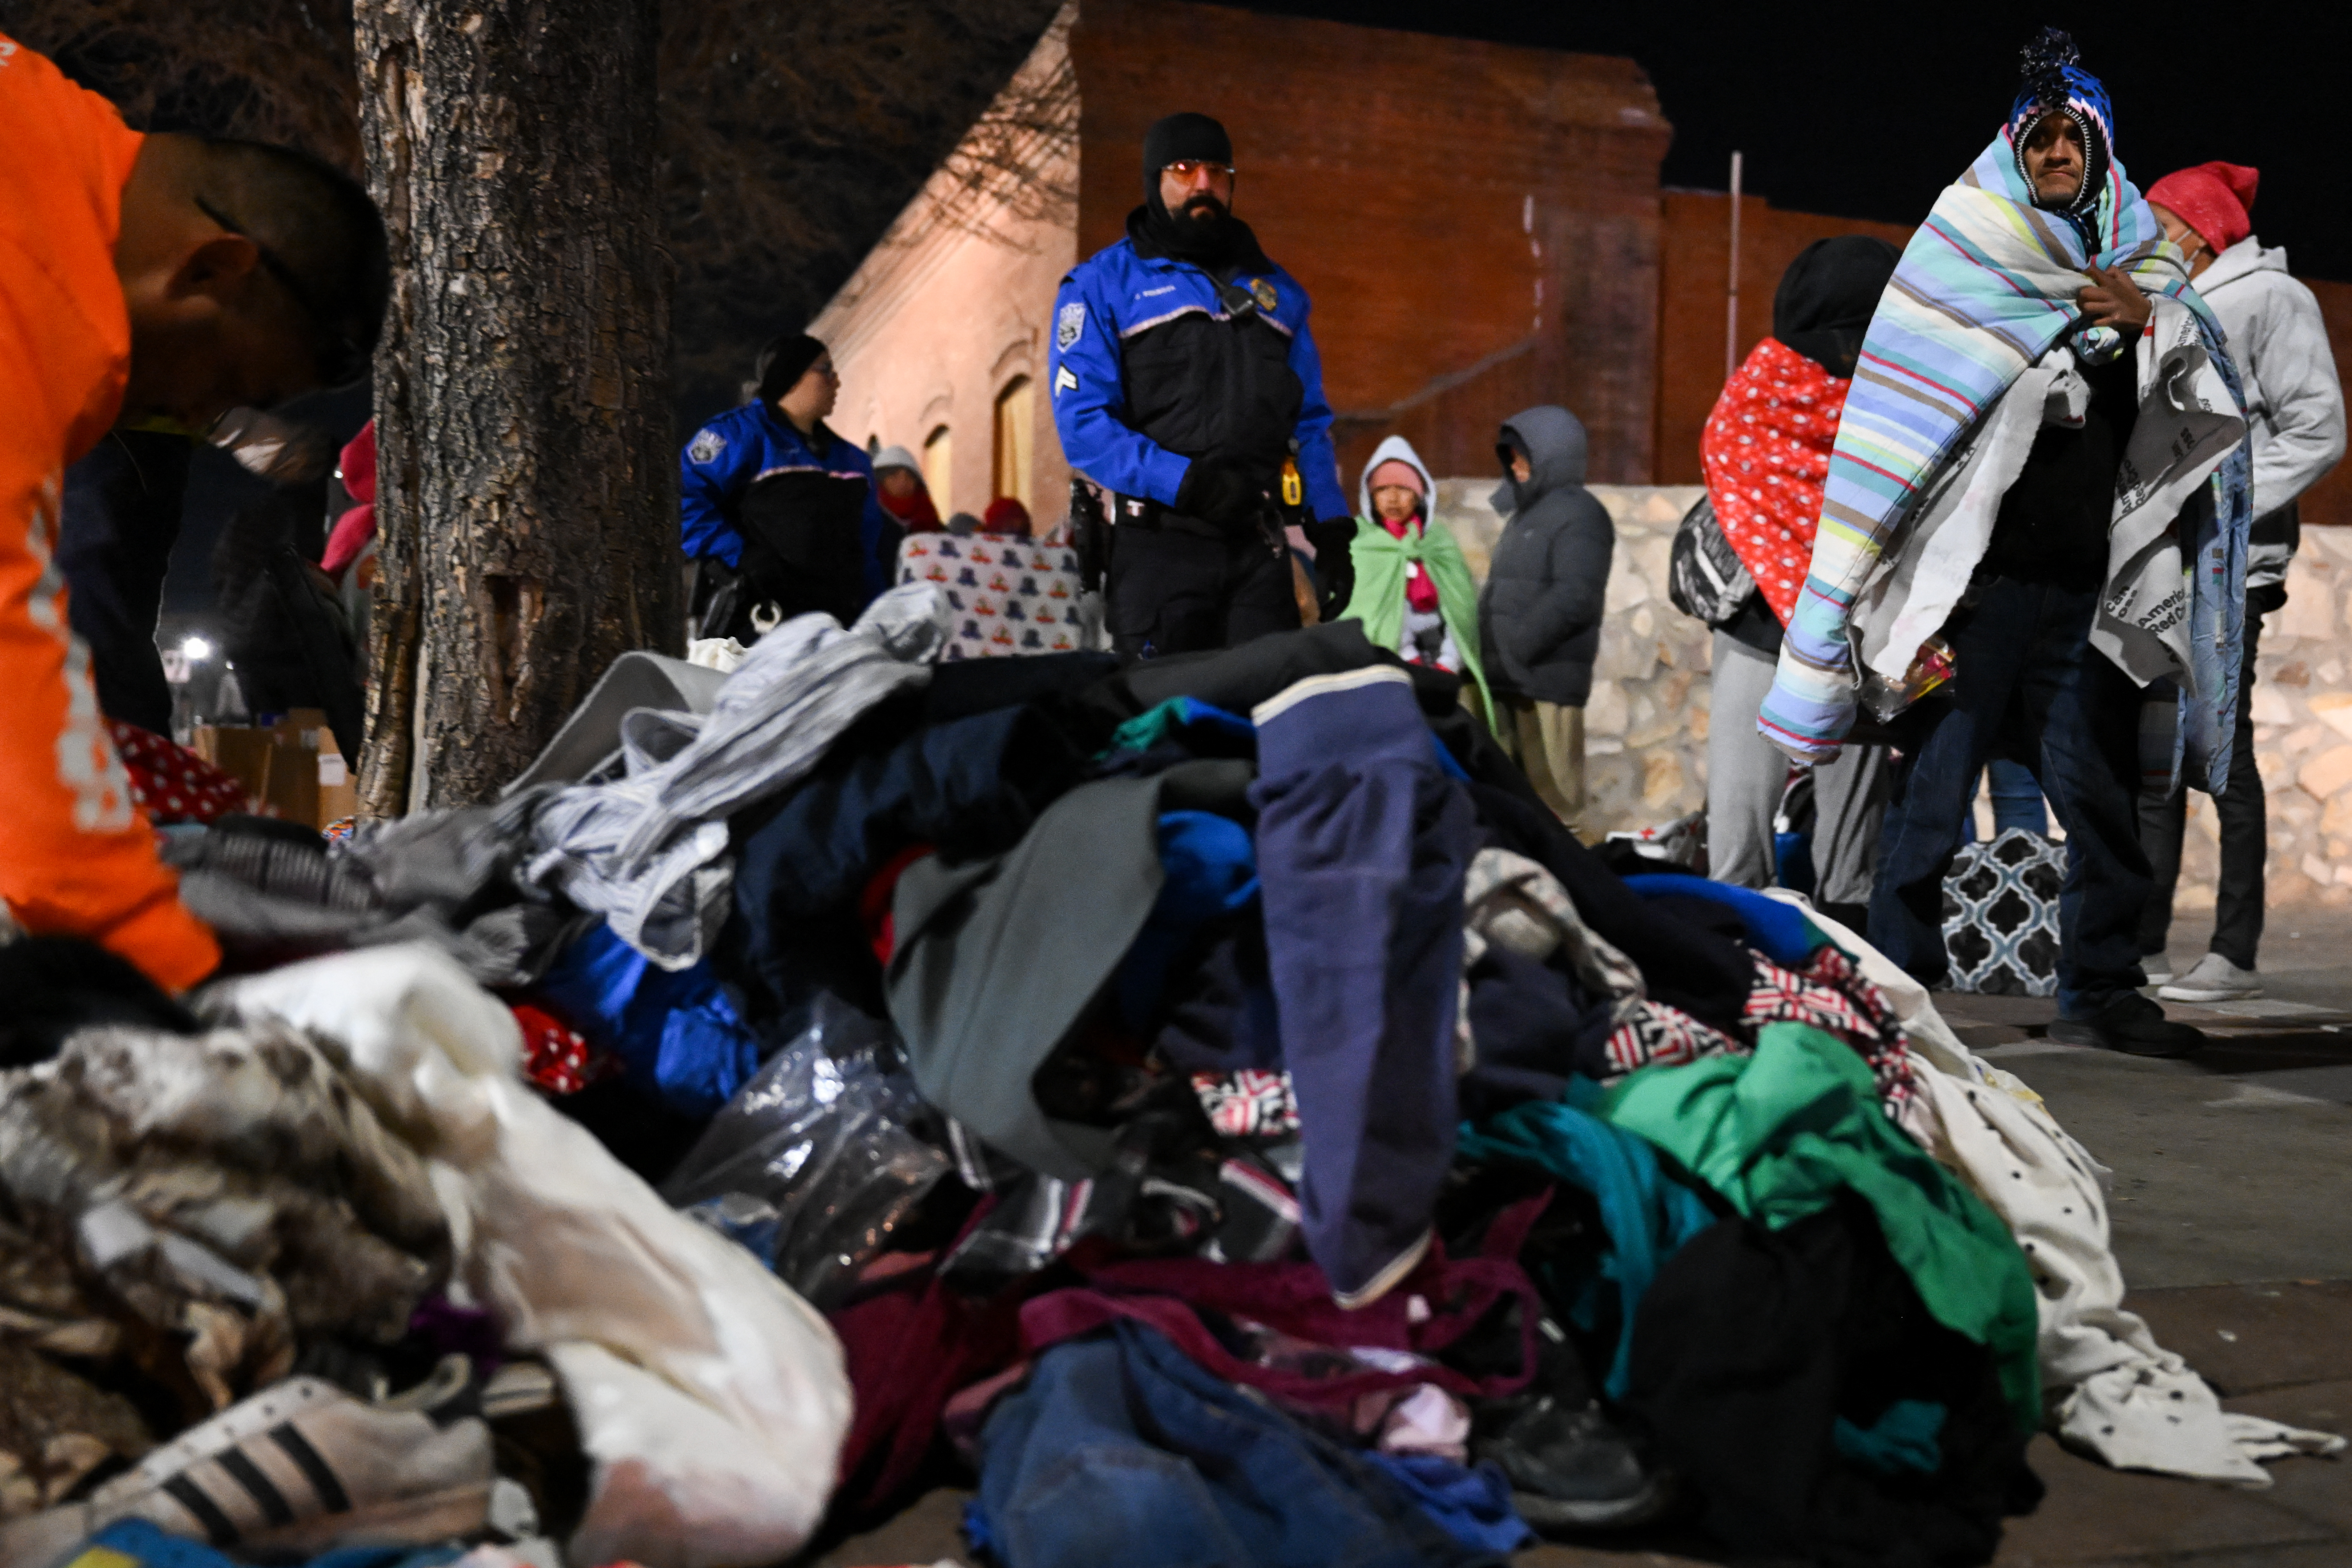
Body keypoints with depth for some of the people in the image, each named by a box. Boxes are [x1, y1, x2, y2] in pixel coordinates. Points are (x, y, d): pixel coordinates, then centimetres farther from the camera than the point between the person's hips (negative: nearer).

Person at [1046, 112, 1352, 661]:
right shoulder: (1103, 283, 4)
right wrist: (1185, 482, -17)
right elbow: (1082, 422, -6)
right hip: (1160, 547, -4)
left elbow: (1310, 422, 21)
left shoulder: (1276, 289, 20)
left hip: (1260, 550, 4)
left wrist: (1331, 528, 9)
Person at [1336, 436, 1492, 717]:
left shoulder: (1441, 541, 16)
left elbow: (1461, 609, 8)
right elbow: (1358, 609, -3)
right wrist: (1410, 662, -11)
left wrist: (1447, 665, -7)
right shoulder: (1355, 543, 7)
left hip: (1442, 669, 3)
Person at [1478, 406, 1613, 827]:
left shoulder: (1579, 515, -8)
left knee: (1549, 788, -6)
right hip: (1509, 680, 9)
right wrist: (1488, 655, 13)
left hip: (1547, 678, -9)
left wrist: (1517, 649, -21)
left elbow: (1575, 597, -19)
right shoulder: (1526, 512, 21)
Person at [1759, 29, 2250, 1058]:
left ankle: (2101, 990, 15)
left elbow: (2199, 412, 10)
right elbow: (1912, 420, -2)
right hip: (1979, 579, -4)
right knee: (1933, 790, -2)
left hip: (2086, 588, 4)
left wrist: (2149, 321, -9)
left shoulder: (2135, 260, 15)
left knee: (2103, 795, 5)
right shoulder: (1970, 248, 4)